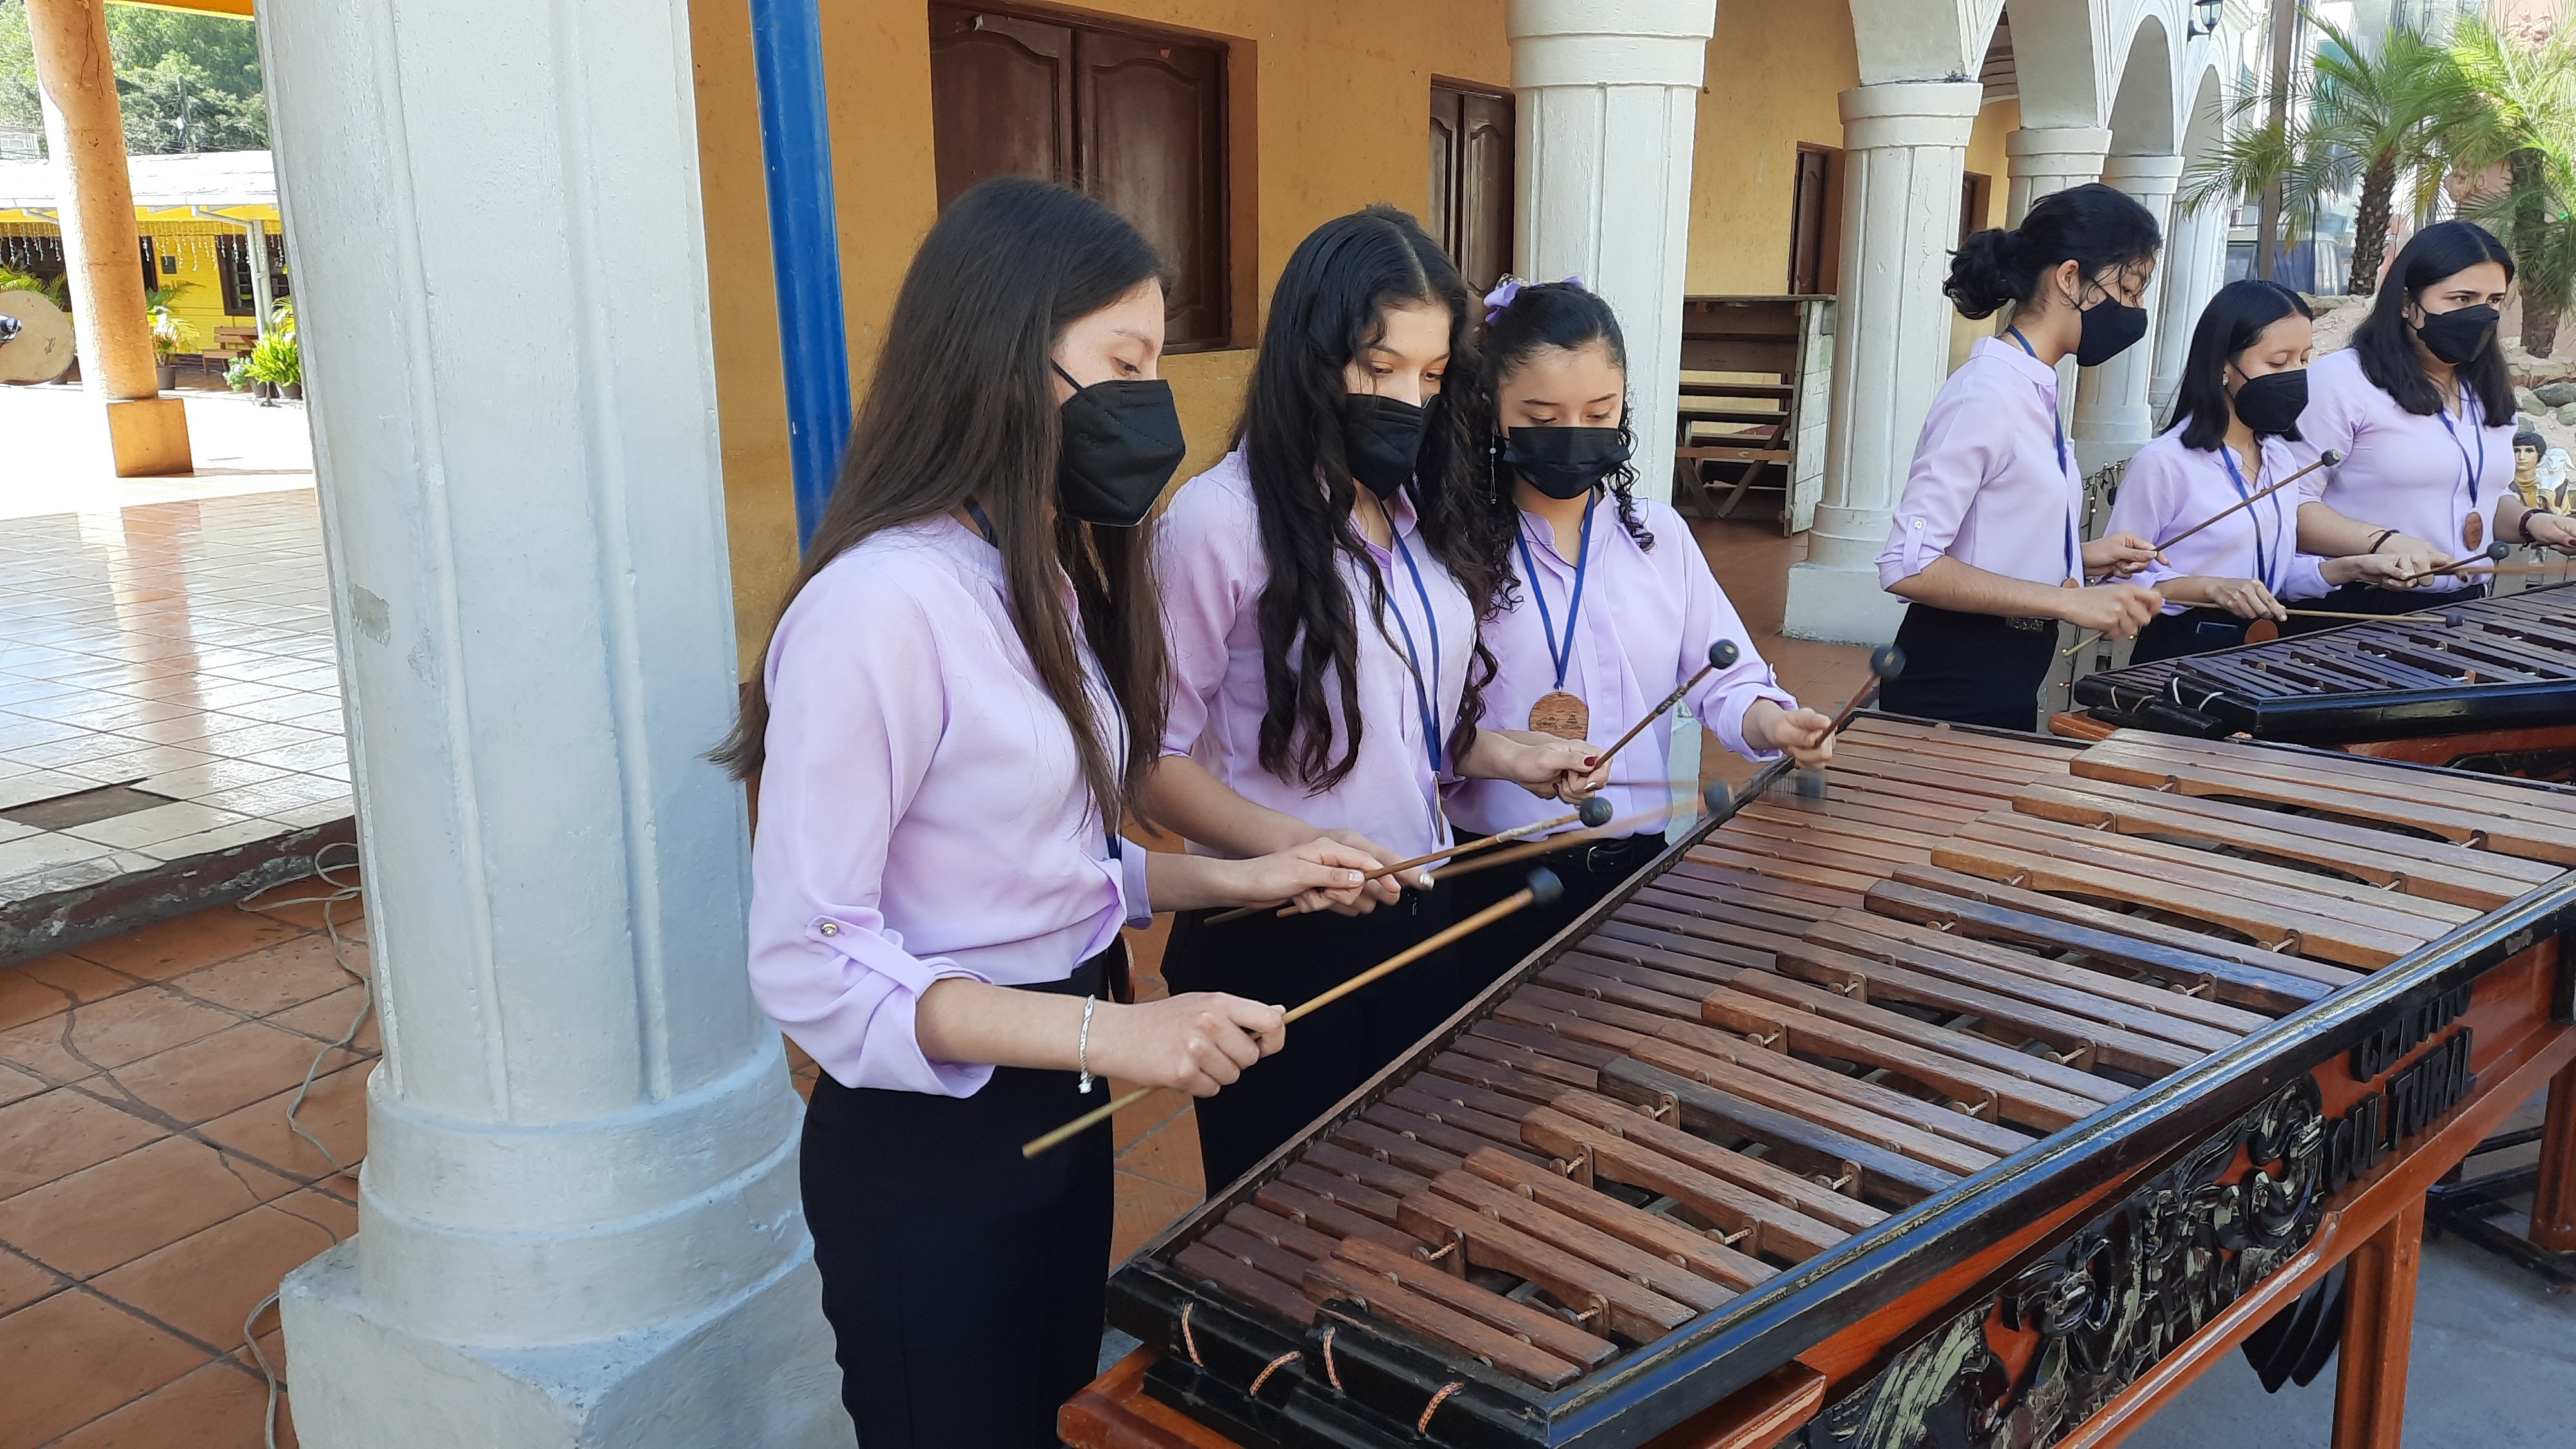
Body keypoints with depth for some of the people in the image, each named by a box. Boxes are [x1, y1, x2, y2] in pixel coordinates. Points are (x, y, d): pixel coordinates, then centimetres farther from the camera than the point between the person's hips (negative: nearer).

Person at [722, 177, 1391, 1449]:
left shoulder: (1052, 583, 6)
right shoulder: (877, 606, -24)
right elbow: (810, 964, -24)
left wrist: (1233, 881, 0)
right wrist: (1106, 1031, -30)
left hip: (1060, 1110, 9)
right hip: (921, 1153, -9)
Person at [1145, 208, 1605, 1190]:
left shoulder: (1422, 513, 7)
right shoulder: (1221, 519, -15)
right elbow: (1157, 759, -13)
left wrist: (1509, 759, 0)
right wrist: (1290, 844, -27)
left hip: (1415, 920, 7)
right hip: (1271, 947, -6)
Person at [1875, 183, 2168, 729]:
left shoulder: (2036, 389, 8)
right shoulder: (1987, 393, -19)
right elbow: (1908, 566, -26)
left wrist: (2081, 557, 4)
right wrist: (2071, 602, -25)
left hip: (2008, 680, 9)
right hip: (1953, 686, -9)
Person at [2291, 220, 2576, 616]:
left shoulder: (2487, 392, 16)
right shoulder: (2341, 380, -9)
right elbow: (2290, 504, -16)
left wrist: (2530, 521, 6)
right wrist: (2383, 542, -27)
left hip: (2463, 611, 5)